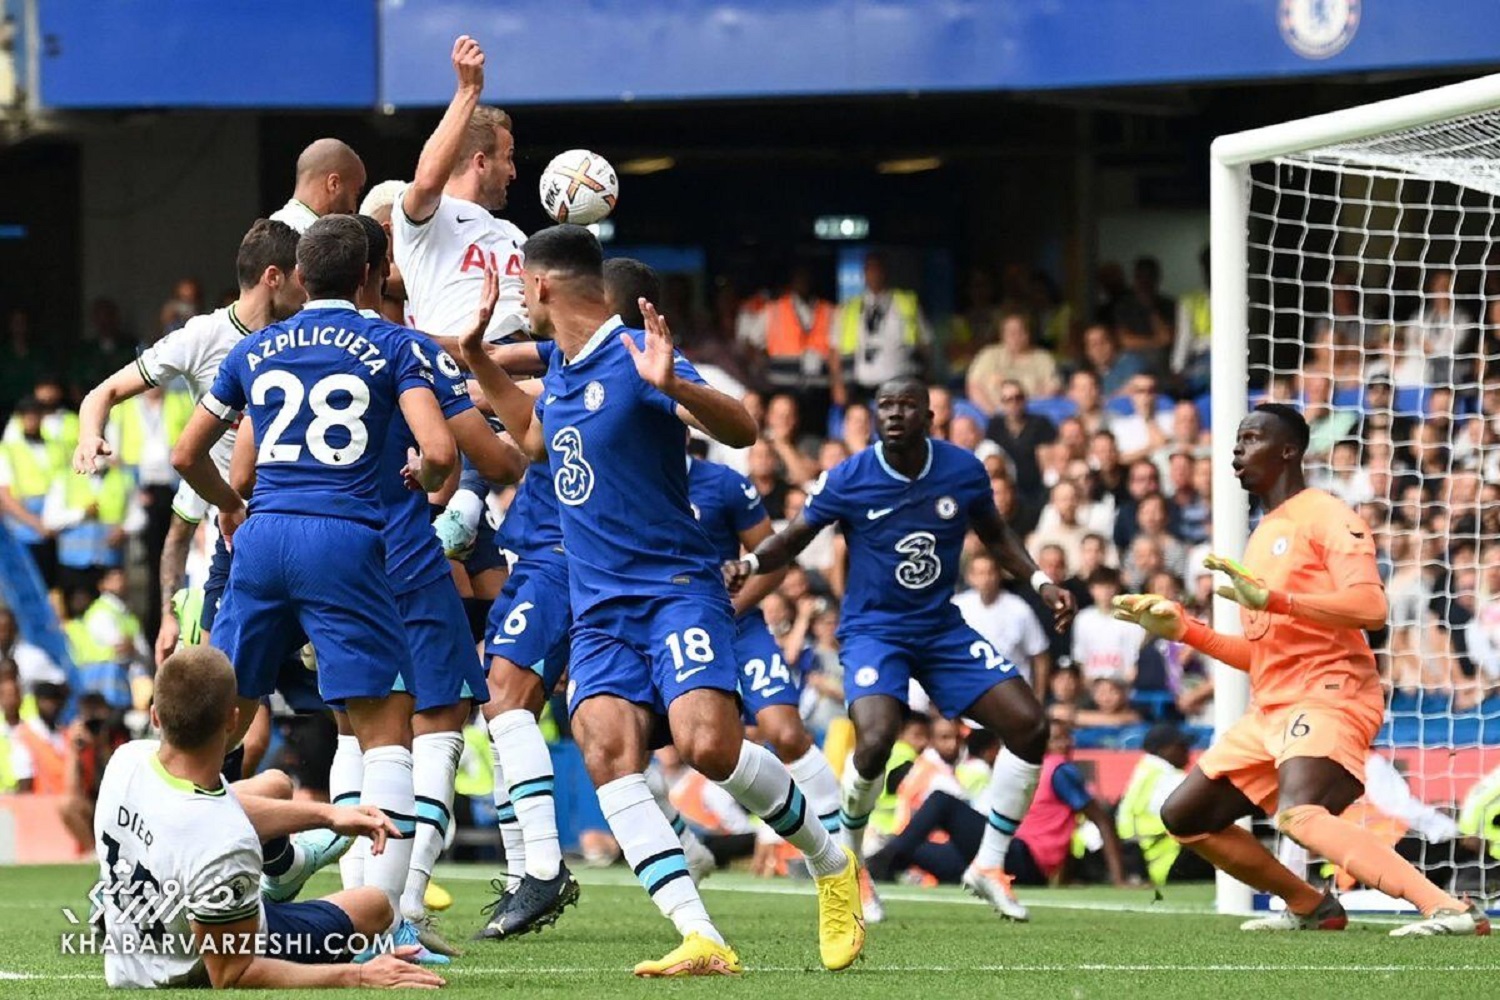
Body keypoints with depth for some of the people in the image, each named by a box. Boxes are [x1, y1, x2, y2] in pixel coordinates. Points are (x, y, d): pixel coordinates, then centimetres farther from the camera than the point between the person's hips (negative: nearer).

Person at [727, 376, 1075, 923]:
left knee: (1029, 727, -7)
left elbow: (995, 536, 13)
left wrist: (1040, 581, 0)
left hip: (943, 628, 4)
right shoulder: (848, 480, -12)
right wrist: (750, 563, -22)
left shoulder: (963, 471, -4)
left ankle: (988, 866, 9)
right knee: (875, 740, -29)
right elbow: (792, 539, -2)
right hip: (873, 629, -4)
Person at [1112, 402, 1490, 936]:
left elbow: (1370, 607, -21)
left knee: (1300, 815, -33)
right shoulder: (1262, 537, 23)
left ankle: (1448, 908, -40)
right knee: (1184, 815, 13)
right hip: (1272, 709, 10)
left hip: (1329, 696, -10)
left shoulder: (1325, 517, -6)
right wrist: (1180, 628, 19)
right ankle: (1311, 906, 21)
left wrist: (1272, 598, -28)